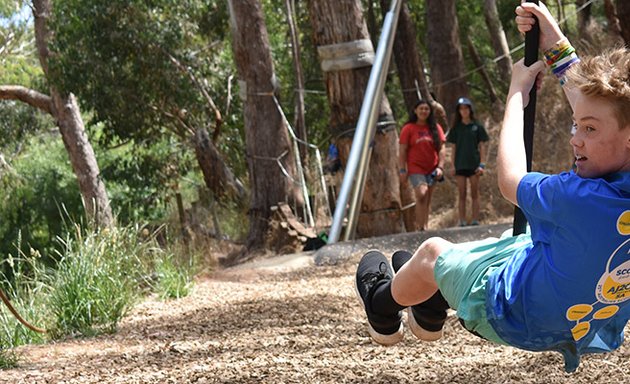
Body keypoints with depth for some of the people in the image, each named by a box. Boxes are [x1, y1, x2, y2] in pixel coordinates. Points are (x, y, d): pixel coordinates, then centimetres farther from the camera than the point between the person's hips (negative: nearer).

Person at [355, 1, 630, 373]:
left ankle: (383, 309, 50)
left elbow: (511, 181, -16)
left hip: (516, 319, -6)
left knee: (433, 251, 19)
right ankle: (430, 315, 56)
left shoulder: (579, 197, -38)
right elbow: (599, 101, 1)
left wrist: (518, 92, -5)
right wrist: (558, 48, 4)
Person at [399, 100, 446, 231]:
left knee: (427, 200, 8)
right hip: (415, 169, -4)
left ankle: (425, 226, 16)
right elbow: (402, 151, -1)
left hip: (432, 170, 4)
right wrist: (403, 170, -6)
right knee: (421, 194, -21)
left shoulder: (435, 128, 8)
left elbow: (441, 148, 7)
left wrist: (440, 167, -3)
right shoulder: (408, 128, -1)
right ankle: (421, 227, -17)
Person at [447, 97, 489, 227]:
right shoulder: (456, 128, 7)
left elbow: (482, 146, 3)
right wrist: (453, 166, 2)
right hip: (460, 165, 1)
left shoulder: (477, 127, 3)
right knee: (461, 195, 2)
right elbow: (454, 148, 9)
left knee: (474, 194, 2)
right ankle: (462, 222, 4)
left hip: (474, 164, -1)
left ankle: (475, 221, 5)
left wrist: (482, 164, -5)